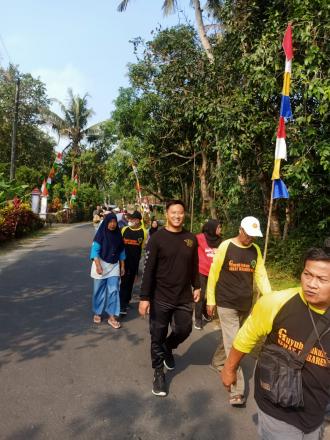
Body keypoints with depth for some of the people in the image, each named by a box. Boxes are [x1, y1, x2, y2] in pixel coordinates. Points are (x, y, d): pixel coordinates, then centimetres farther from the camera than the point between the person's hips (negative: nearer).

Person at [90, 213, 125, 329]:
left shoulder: (118, 234, 2)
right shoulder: (101, 234, -10)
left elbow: (121, 251, 9)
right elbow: (95, 250, -15)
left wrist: (122, 266, 9)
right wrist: (98, 266, -23)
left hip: (114, 266, 3)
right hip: (101, 264, -3)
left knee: (113, 290, -2)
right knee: (99, 290, 9)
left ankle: (112, 317, 5)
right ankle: (97, 313, 26)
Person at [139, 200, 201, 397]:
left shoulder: (191, 239, 1)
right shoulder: (157, 238, -12)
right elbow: (148, 269, -12)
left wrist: (197, 286, 13)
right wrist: (145, 297, -14)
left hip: (184, 298, 3)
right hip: (161, 298, -3)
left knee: (184, 330, 11)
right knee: (158, 338, 9)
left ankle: (168, 348, 44)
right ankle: (159, 373, 30)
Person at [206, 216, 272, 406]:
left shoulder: (256, 250, 2)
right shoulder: (226, 246, -11)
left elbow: (261, 276, 2)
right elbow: (213, 273, -6)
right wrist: (211, 300, -3)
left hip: (246, 305, 5)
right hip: (227, 304, -5)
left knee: (232, 340, 20)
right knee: (233, 345, -3)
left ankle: (217, 360, 45)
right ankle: (237, 391, 4)